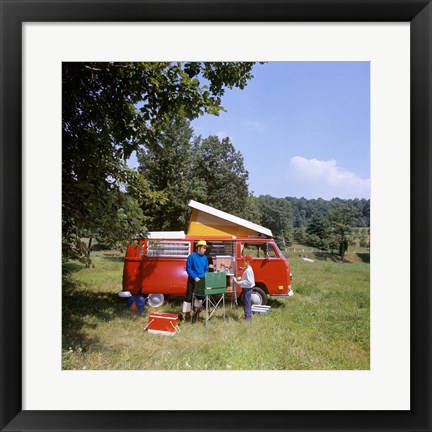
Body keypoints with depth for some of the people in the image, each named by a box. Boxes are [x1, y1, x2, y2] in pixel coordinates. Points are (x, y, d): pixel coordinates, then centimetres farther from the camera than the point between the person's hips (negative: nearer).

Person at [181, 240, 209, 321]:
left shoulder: (204, 257, 5)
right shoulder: (192, 256, -12)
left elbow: (206, 269, 13)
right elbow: (188, 268, -13)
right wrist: (195, 277, -19)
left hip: (201, 280, 6)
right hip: (192, 280, -6)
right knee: (189, 295, -6)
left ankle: (197, 310, 33)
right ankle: (185, 312, -3)